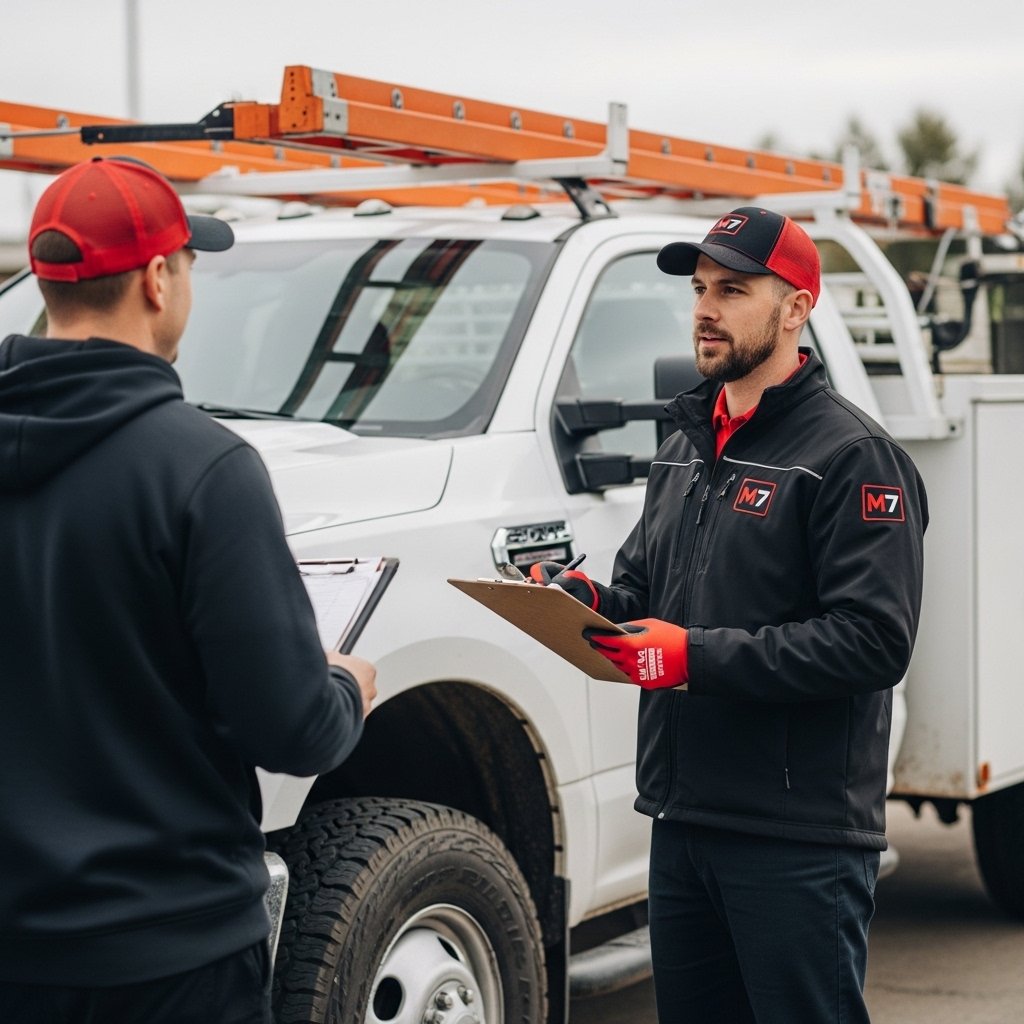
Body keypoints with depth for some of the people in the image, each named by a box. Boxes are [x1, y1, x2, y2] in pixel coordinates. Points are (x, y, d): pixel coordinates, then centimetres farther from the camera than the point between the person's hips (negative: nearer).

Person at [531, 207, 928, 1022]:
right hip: (682, 824, 8)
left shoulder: (852, 455, -10)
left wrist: (699, 656, -23)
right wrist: (586, 599, -2)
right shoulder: (685, 450, 17)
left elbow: (874, 641, -19)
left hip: (798, 840, -8)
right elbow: (641, 592, 22)